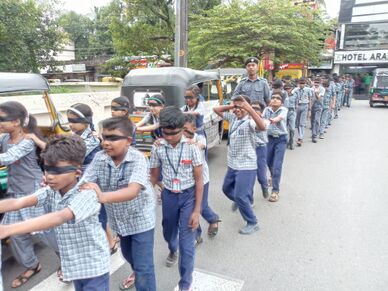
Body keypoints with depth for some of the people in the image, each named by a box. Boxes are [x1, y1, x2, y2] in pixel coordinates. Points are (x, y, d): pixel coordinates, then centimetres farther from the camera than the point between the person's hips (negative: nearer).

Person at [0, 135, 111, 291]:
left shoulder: (86, 195, -26)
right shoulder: (50, 191, -5)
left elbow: (59, 218, -41)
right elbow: (19, 202, -21)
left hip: (93, 267, -6)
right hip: (74, 264, 6)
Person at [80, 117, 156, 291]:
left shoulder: (138, 159, -27)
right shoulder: (99, 158, -12)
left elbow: (133, 191, -41)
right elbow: (84, 184, -17)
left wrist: (103, 197, -57)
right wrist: (87, 189, -41)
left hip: (140, 219, -5)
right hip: (119, 219, 6)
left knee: (143, 266, -1)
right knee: (128, 255, 29)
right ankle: (137, 273, 60)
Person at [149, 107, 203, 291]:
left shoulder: (191, 146, -17)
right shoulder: (158, 148, -8)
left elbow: (199, 180, -12)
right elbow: (154, 176, 4)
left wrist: (197, 210, -13)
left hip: (188, 195, -3)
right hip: (168, 195, 3)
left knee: (187, 243, -2)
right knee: (168, 232, 24)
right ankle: (172, 251, 61)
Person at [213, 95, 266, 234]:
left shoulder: (249, 121, -19)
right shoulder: (232, 117, 2)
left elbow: (262, 126, -41)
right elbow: (216, 109, 9)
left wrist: (249, 108, -45)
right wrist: (231, 106, -3)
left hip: (246, 166, -8)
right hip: (232, 164, 8)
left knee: (241, 196, -5)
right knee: (227, 189, 25)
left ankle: (252, 223, 15)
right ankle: (238, 201, 56)